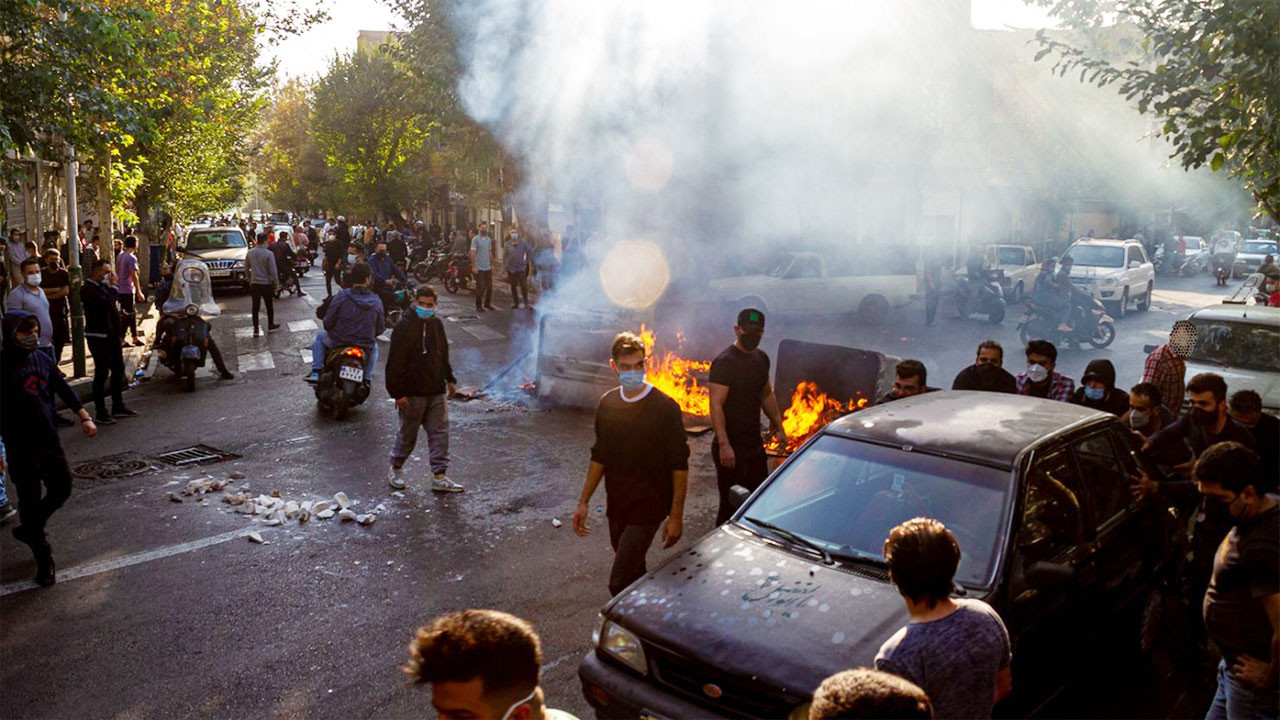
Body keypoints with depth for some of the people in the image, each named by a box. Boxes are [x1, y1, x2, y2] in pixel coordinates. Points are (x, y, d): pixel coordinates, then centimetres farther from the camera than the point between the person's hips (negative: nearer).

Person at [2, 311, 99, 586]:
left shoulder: (42, 359, 5)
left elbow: (63, 389, 14)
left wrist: (84, 416, 8)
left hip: (49, 439, 6)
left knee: (61, 488, 13)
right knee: (31, 499, 3)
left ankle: (29, 530, 38)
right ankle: (44, 560, 14)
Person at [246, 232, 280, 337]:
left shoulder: (250, 253, 0)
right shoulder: (268, 254, -16)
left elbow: (246, 268, 9)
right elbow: (273, 271, -15)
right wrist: (276, 284, -6)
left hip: (254, 283, 4)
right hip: (266, 283, -4)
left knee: (255, 306, 8)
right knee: (269, 305, 14)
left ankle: (255, 329, 7)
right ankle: (270, 325, 26)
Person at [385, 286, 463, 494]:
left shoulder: (437, 324, 8)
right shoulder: (404, 327, -12)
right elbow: (395, 362, -14)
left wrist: (450, 379, 19)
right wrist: (397, 392, -17)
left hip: (436, 391, 5)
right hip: (412, 393, -5)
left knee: (440, 433, 3)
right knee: (407, 433, 9)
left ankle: (439, 477, 8)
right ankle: (396, 469, 30)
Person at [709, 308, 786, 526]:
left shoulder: (761, 359, 10)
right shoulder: (725, 361, -16)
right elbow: (716, 405, -22)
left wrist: (778, 427, 23)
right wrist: (723, 444, -28)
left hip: (755, 444, 9)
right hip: (731, 447, -8)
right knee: (731, 505, -2)